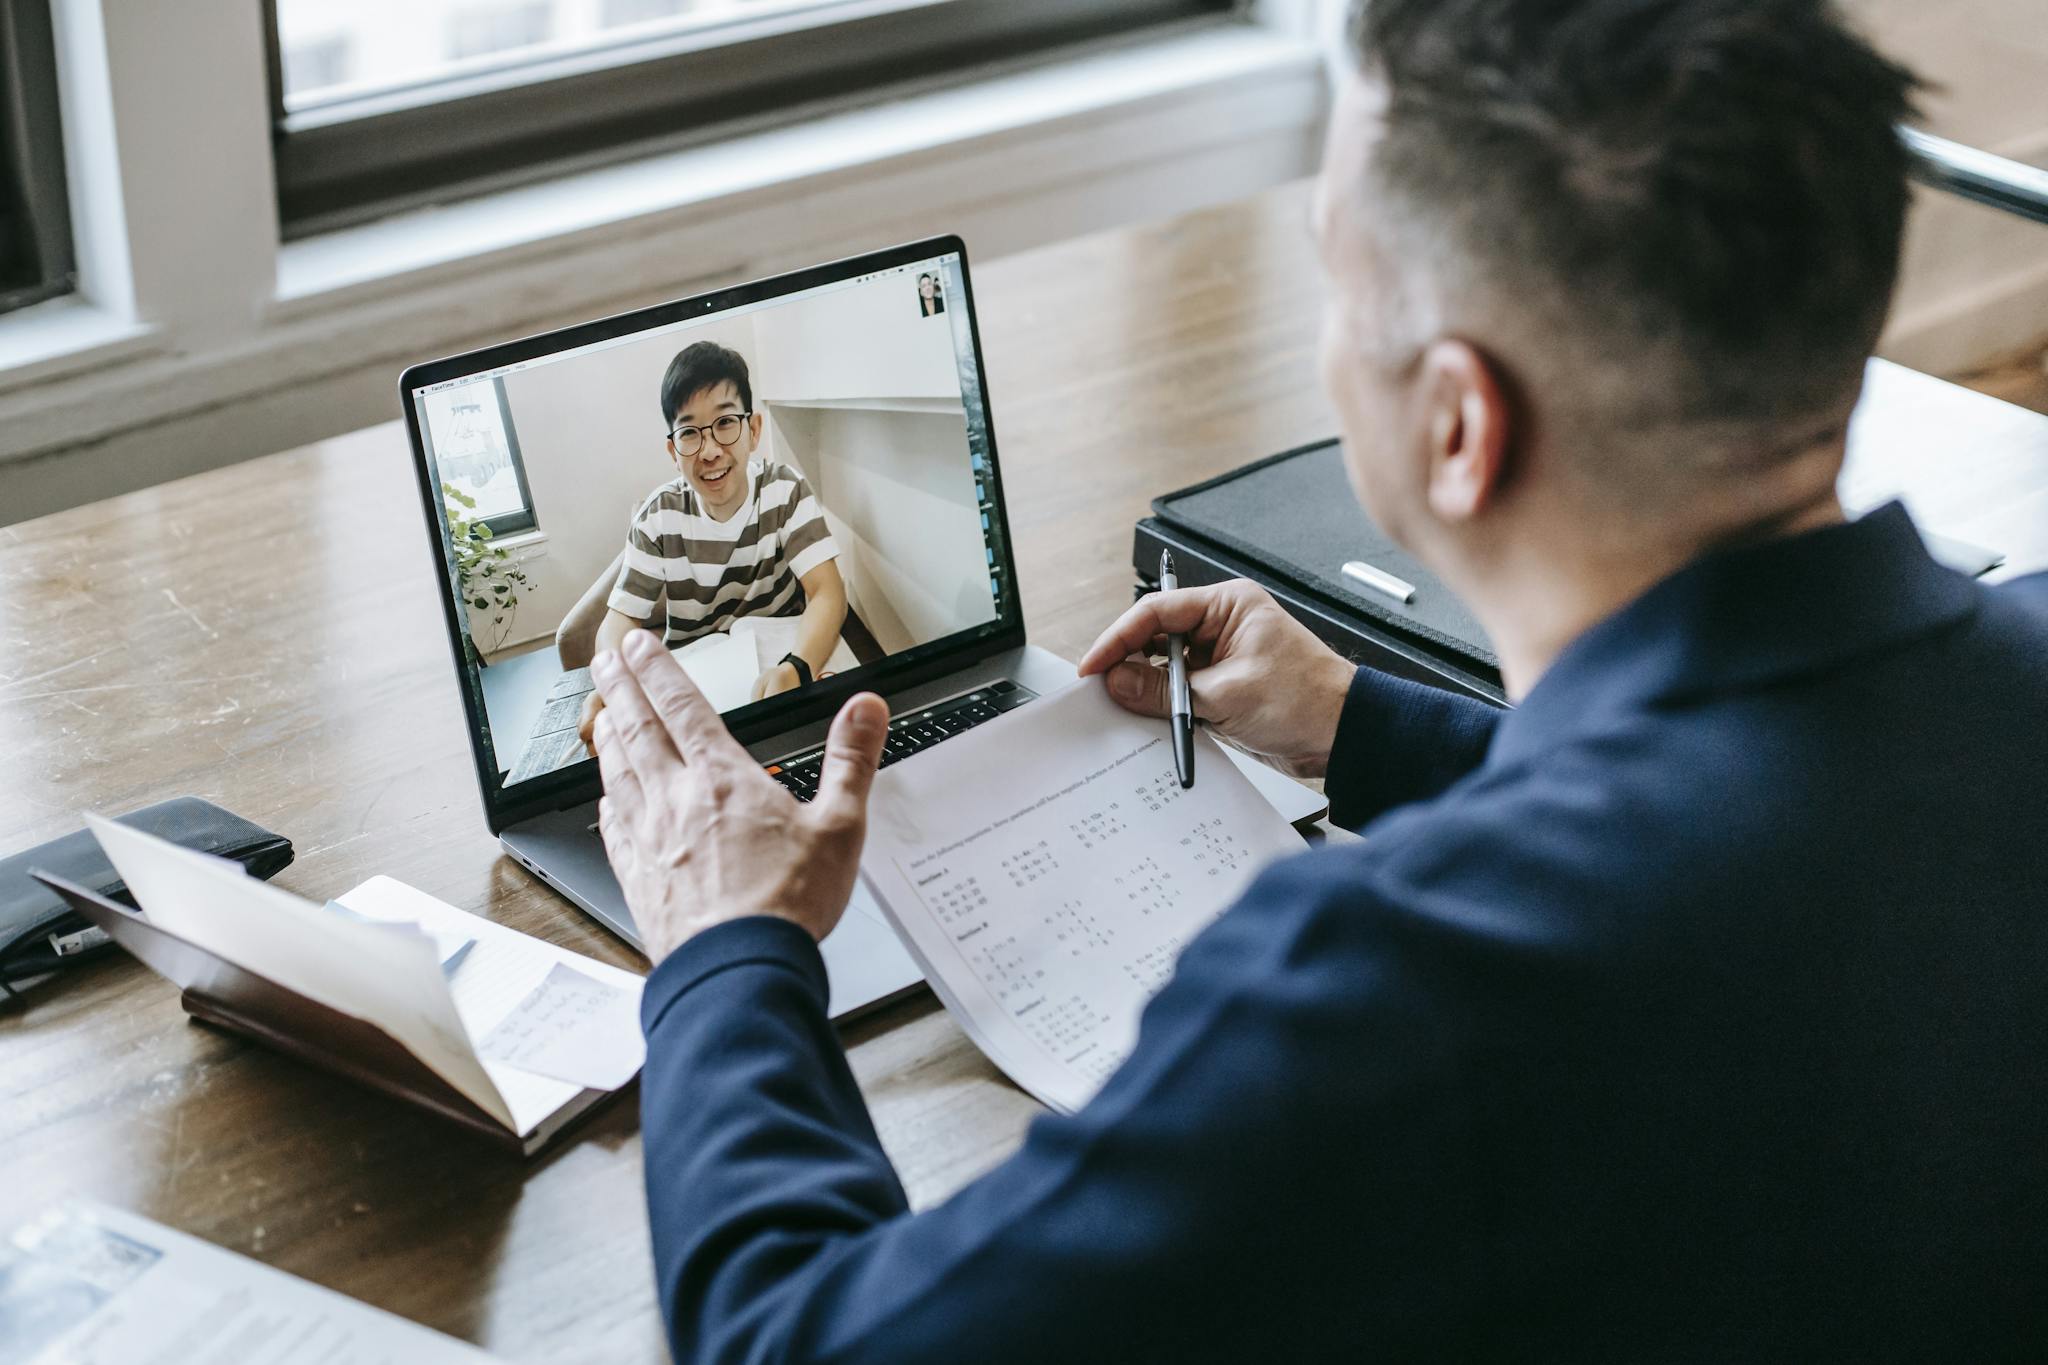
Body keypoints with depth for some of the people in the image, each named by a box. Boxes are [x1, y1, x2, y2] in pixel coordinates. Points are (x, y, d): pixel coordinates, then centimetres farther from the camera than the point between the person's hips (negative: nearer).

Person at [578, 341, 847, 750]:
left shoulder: (786, 490, -9)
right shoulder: (659, 515, -6)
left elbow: (827, 593, -19)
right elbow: (621, 617, -7)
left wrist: (795, 670, -42)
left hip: (779, 654, 0)